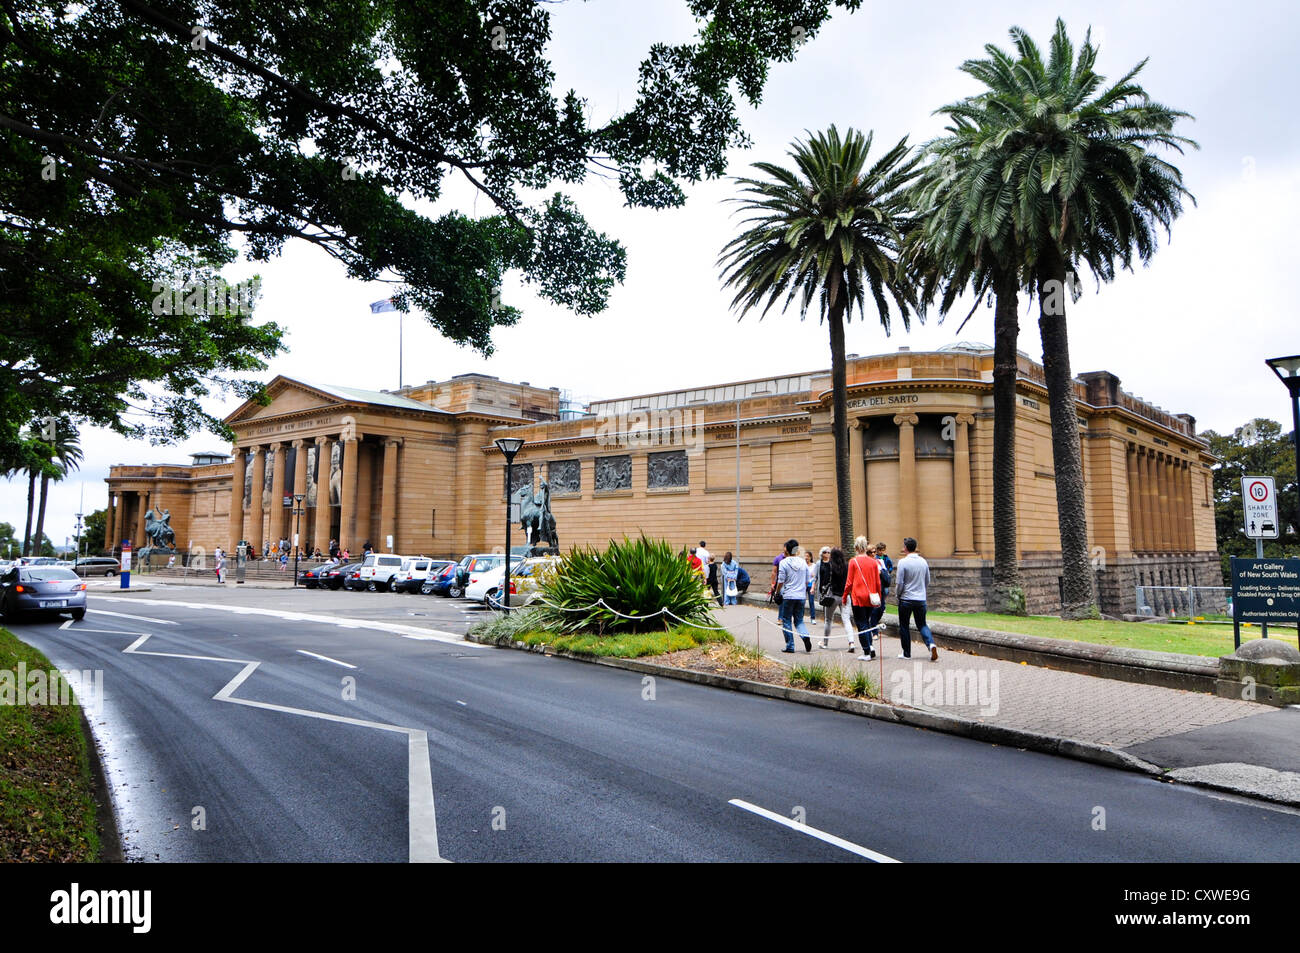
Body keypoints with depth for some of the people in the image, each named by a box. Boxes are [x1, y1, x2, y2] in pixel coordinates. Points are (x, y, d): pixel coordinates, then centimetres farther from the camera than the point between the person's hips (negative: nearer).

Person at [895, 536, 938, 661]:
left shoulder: (903, 562, -12)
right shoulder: (923, 561, 4)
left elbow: (900, 583, -12)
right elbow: (928, 581, 12)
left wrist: (898, 595, 4)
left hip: (906, 599, -4)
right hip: (921, 599, 4)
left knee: (904, 626, 9)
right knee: (922, 624, 13)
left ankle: (906, 653, 15)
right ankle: (931, 644, -12)